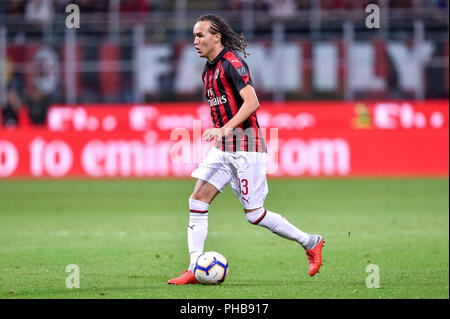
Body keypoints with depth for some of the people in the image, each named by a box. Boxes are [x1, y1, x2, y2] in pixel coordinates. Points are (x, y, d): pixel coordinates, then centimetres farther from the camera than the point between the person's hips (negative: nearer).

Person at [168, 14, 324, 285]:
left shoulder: (232, 63, -13)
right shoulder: (209, 70, 15)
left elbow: (252, 102, -23)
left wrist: (224, 129, -30)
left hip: (245, 145, -9)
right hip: (223, 147, 9)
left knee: (254, 214, -4)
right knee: (198, 199, -6)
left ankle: (311, 243, 13)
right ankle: (195, 270, -7)